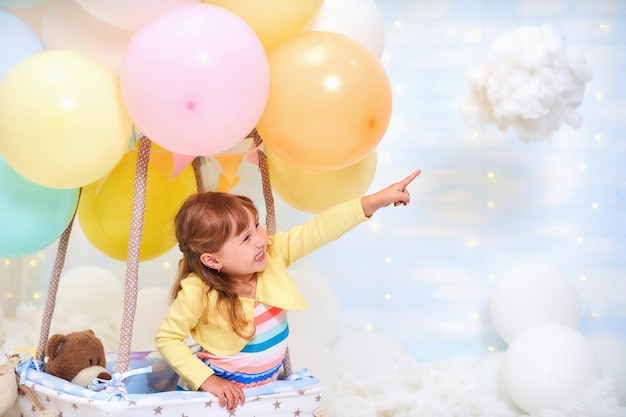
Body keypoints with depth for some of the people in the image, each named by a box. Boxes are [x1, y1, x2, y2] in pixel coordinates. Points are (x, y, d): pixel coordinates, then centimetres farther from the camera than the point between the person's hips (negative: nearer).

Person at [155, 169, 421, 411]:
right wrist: (206, 379, -23)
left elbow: (318, 230, -17)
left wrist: (374, 201, -23)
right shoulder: (198, 292, -25)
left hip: (265, 385, 5)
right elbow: (167, 338, -16)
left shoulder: (273, 254, -14)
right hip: (219, 391, -5)